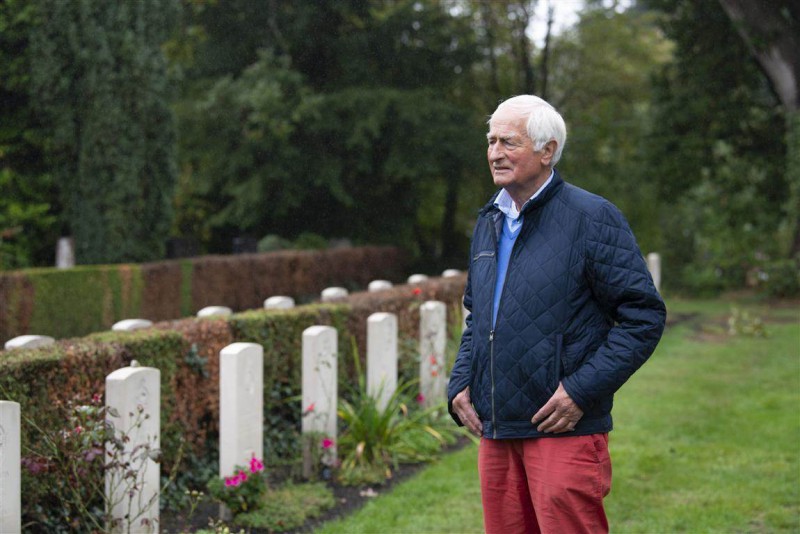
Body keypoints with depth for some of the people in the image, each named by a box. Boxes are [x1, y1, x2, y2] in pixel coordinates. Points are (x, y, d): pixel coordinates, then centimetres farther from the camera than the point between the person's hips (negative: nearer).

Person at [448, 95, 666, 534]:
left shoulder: (592, 217, -7)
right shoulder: (489, 222, 15)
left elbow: (645, 315, -10)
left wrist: (582, 390, -16)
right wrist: (460, 383, 10)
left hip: (564, 431, -7)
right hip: (496, 431, 7)